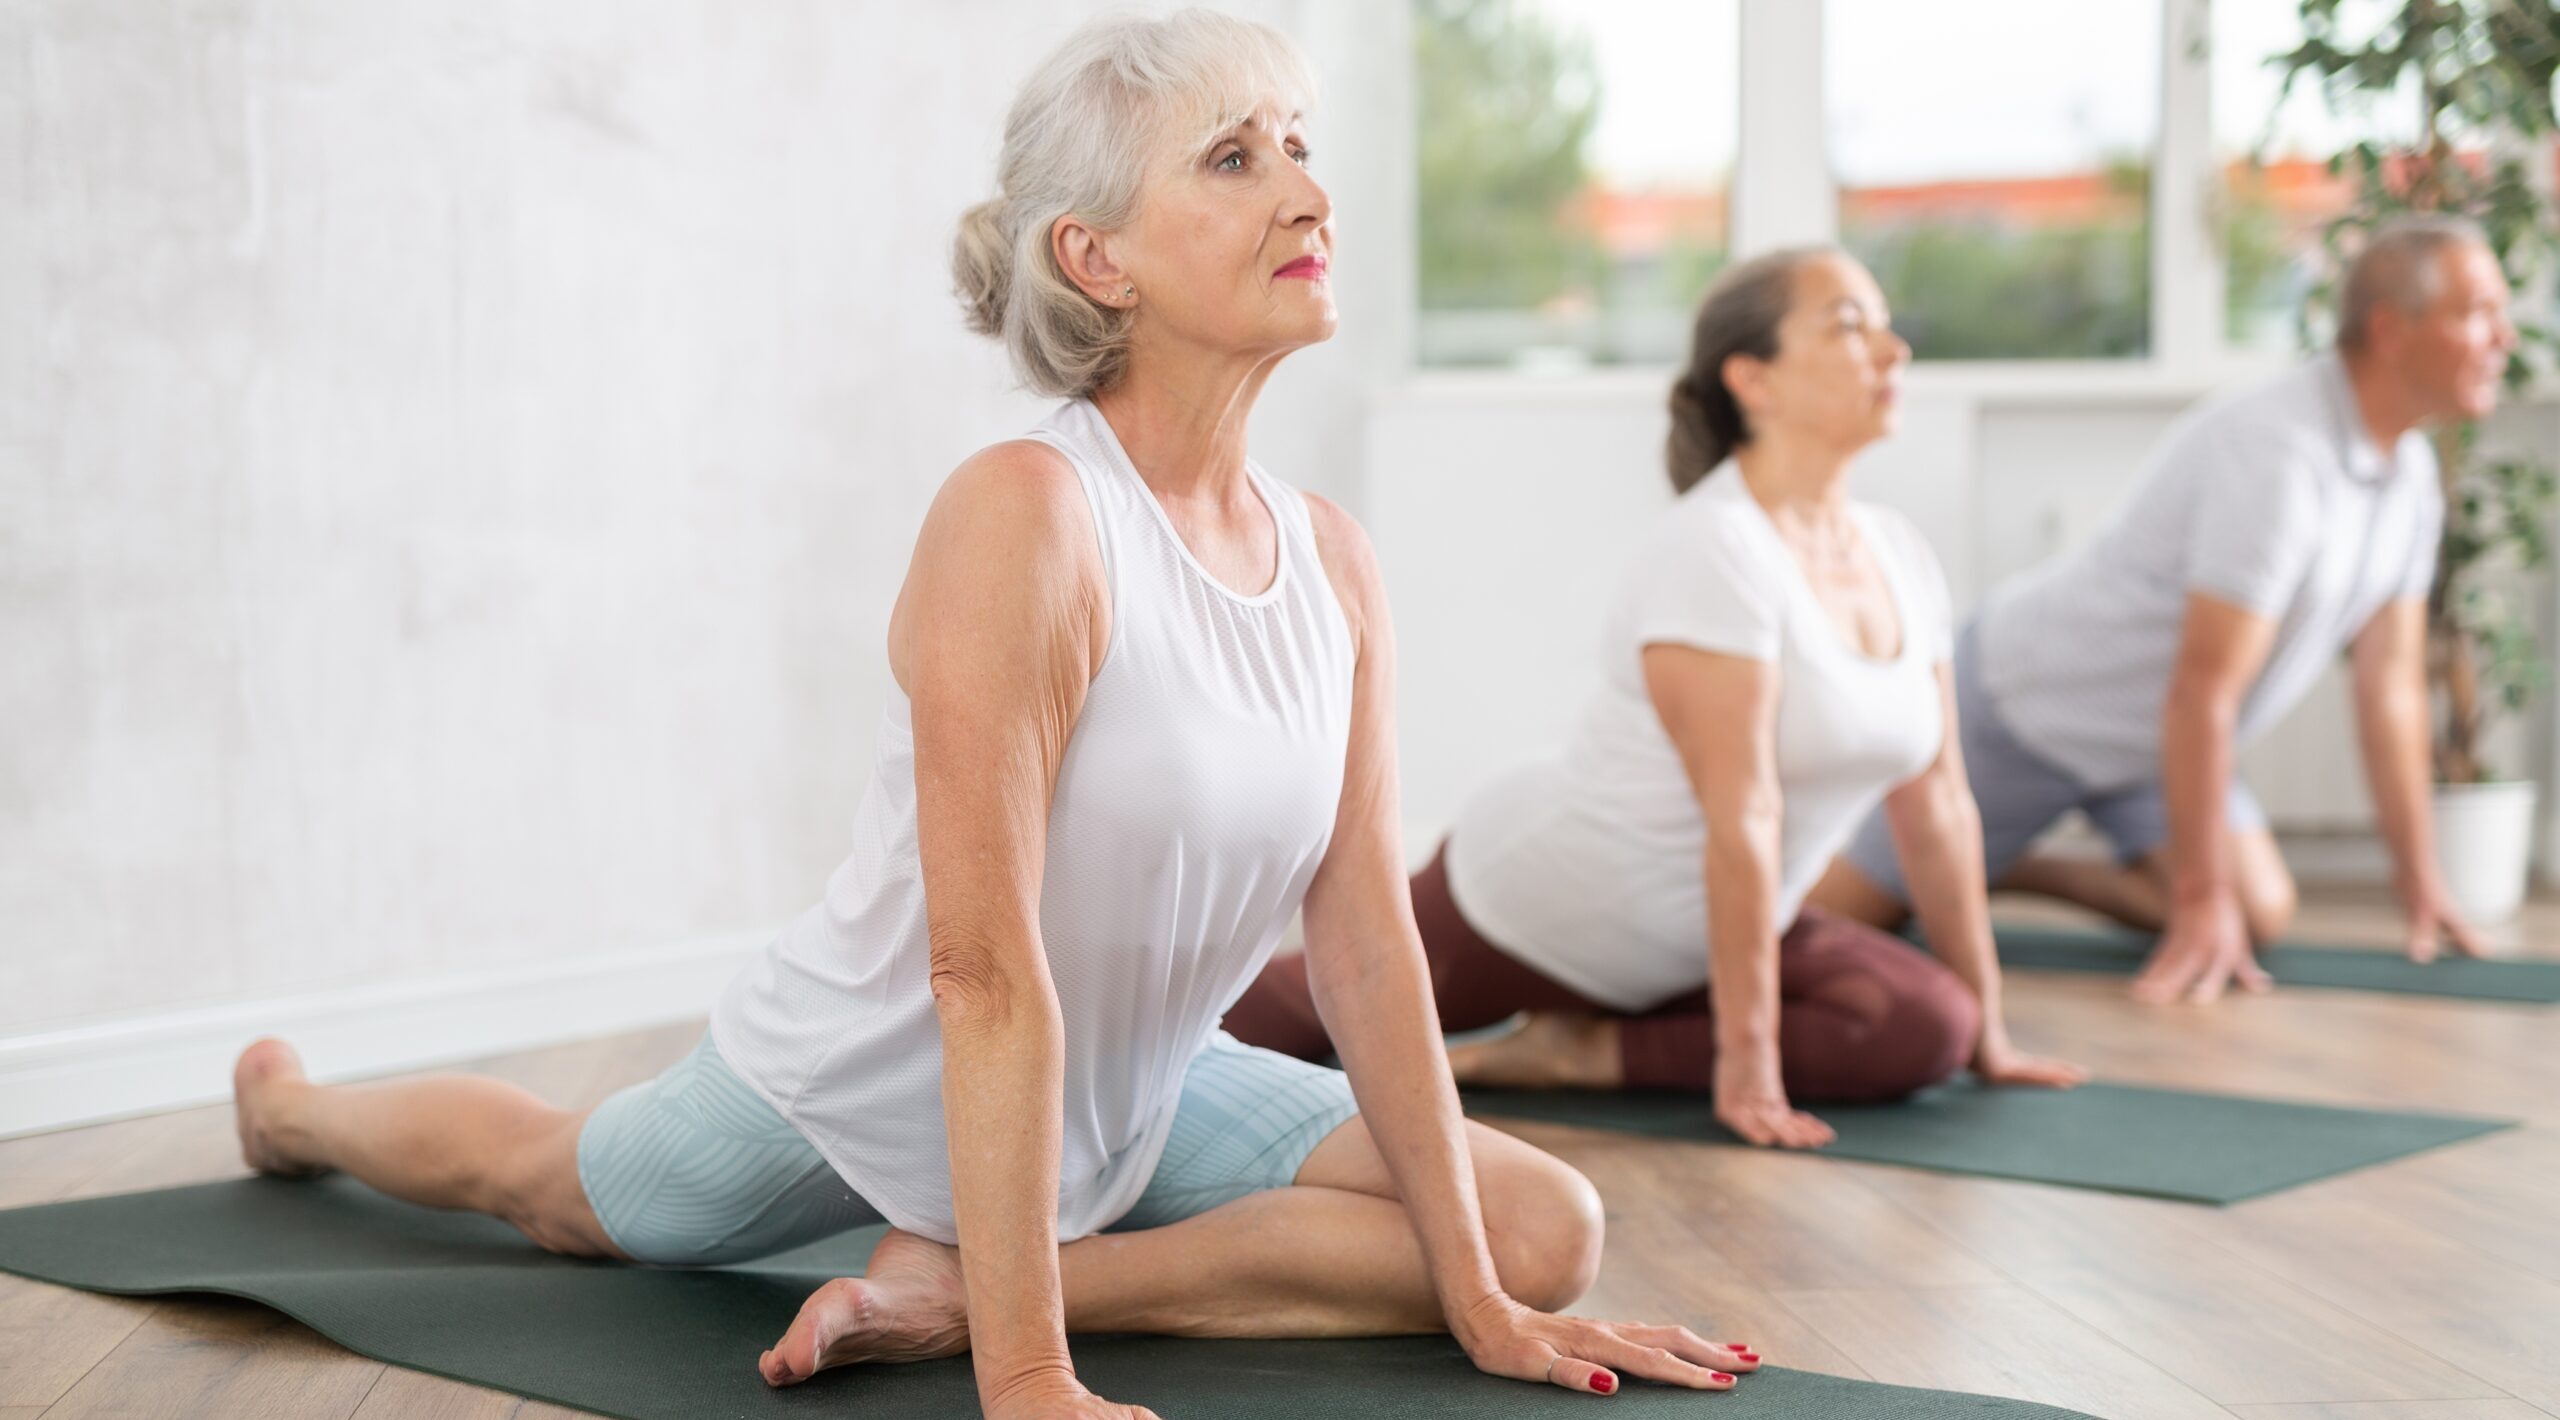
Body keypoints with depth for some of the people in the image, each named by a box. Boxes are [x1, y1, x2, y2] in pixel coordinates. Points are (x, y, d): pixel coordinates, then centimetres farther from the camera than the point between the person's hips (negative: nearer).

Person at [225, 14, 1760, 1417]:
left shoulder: (1334, 561, -12)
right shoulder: (1022, 515, -32)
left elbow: (1370, 942, -9)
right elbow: (986, 972, -35)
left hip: (1136, 1097, 5)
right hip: (863, 1078, -5)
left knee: (1545, 1231, -8)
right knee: (547, 1183, 20)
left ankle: (961, 1285, -7)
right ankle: (293, 1101, 54)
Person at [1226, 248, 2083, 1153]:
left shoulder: (1900, 559, 0)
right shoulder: (1717, 548, -24)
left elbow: (1938, 805, 4)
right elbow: (1742, 818, -26)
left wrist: (1988, 1034, 6)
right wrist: (1745, 1064, -26)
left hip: (1676, 953, 7)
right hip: (1533, 901, -7)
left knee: (1927, 1028, -14)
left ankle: (1582, 1053, -4)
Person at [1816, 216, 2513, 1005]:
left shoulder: (2410, 472, -3)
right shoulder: (2278, 453, -32)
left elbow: (2390, 681, 3)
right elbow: (2202, 693, -31)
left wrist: (2422, 884, 2)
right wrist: (2200, 907, -27)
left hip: (2141, 742, 9)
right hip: (2022, 704, -8)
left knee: (2262, 911, -8)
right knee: (1843, 910, -7)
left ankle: (2006, 869, 11)